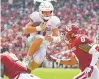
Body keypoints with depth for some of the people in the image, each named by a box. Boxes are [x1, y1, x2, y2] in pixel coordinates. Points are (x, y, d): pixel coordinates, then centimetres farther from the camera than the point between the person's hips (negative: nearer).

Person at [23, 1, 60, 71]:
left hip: (43, 44, 3)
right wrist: (38, 28, -39)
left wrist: (52, 38, -34)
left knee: (38, 61, -14)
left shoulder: (53, 21, -12)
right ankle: (29, 57, -21)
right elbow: (25, 30, -26)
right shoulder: (36, 17, -19)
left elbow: (57, 38, -10)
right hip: (33, 40, -3)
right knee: (40, 38, -38)